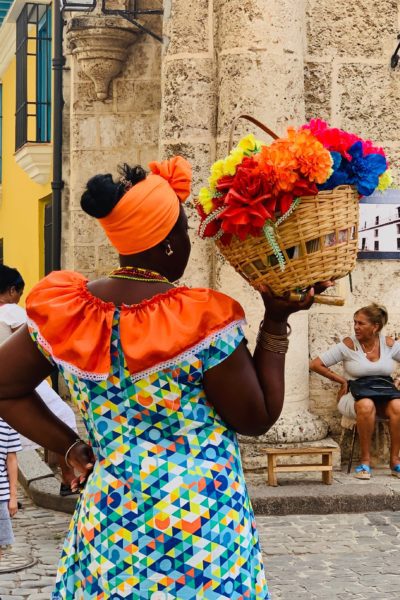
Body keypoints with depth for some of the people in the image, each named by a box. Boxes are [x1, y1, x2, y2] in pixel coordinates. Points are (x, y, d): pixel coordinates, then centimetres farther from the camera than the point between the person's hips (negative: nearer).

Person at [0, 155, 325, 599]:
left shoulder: (63, 311, -4)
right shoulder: (203, 321, -18)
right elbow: (258, 419, -6)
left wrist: (72, 448, 8)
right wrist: (276, 321, -3)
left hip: (106, 518, 4)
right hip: (200, 527, -4)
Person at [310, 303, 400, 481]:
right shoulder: (349, 344, -5)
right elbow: (315, 364, -4)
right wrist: (342, 380, -3)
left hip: (383, 396, 2)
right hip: (353, 397, -2)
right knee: (366, 405, -39)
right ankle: (365, 460, -26)